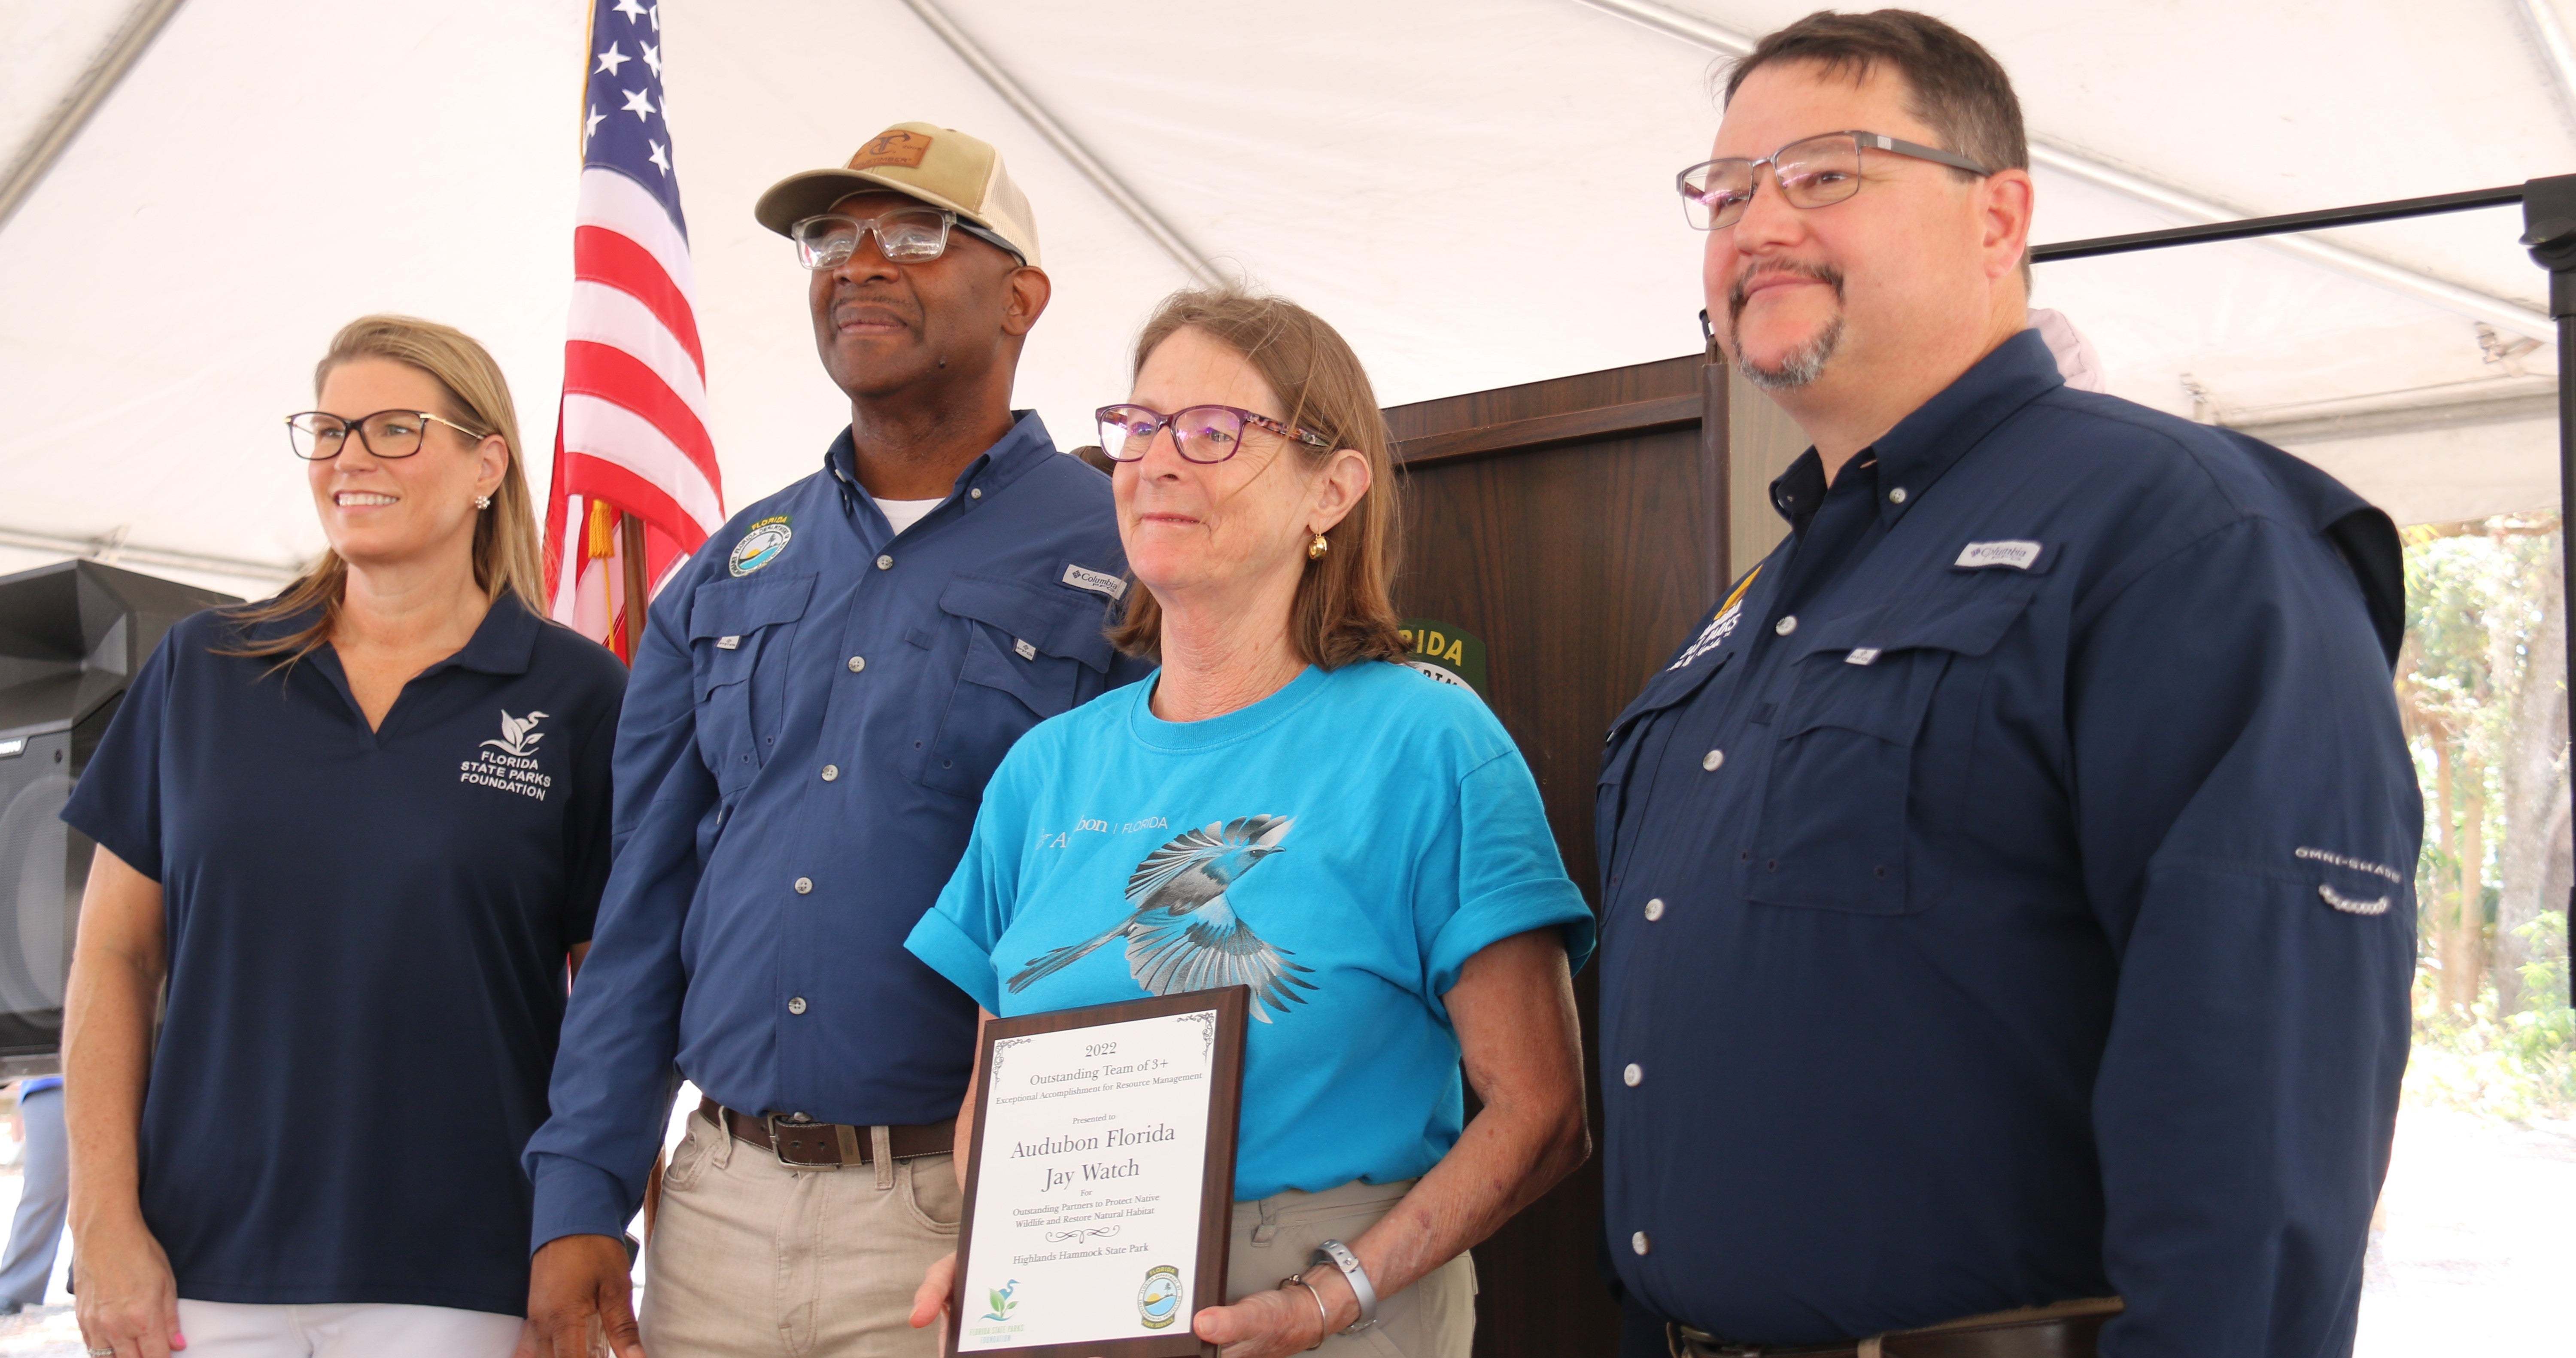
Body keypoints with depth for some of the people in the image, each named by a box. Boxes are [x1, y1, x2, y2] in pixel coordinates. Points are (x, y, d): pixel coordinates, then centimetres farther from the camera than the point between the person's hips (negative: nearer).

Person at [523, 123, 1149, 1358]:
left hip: (964, 1212, -4)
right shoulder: (725, 579, 10)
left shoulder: (1120, 561, -5)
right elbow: (638, 907, 11)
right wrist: (578, 1198, 4)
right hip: (716, 1206, 5)